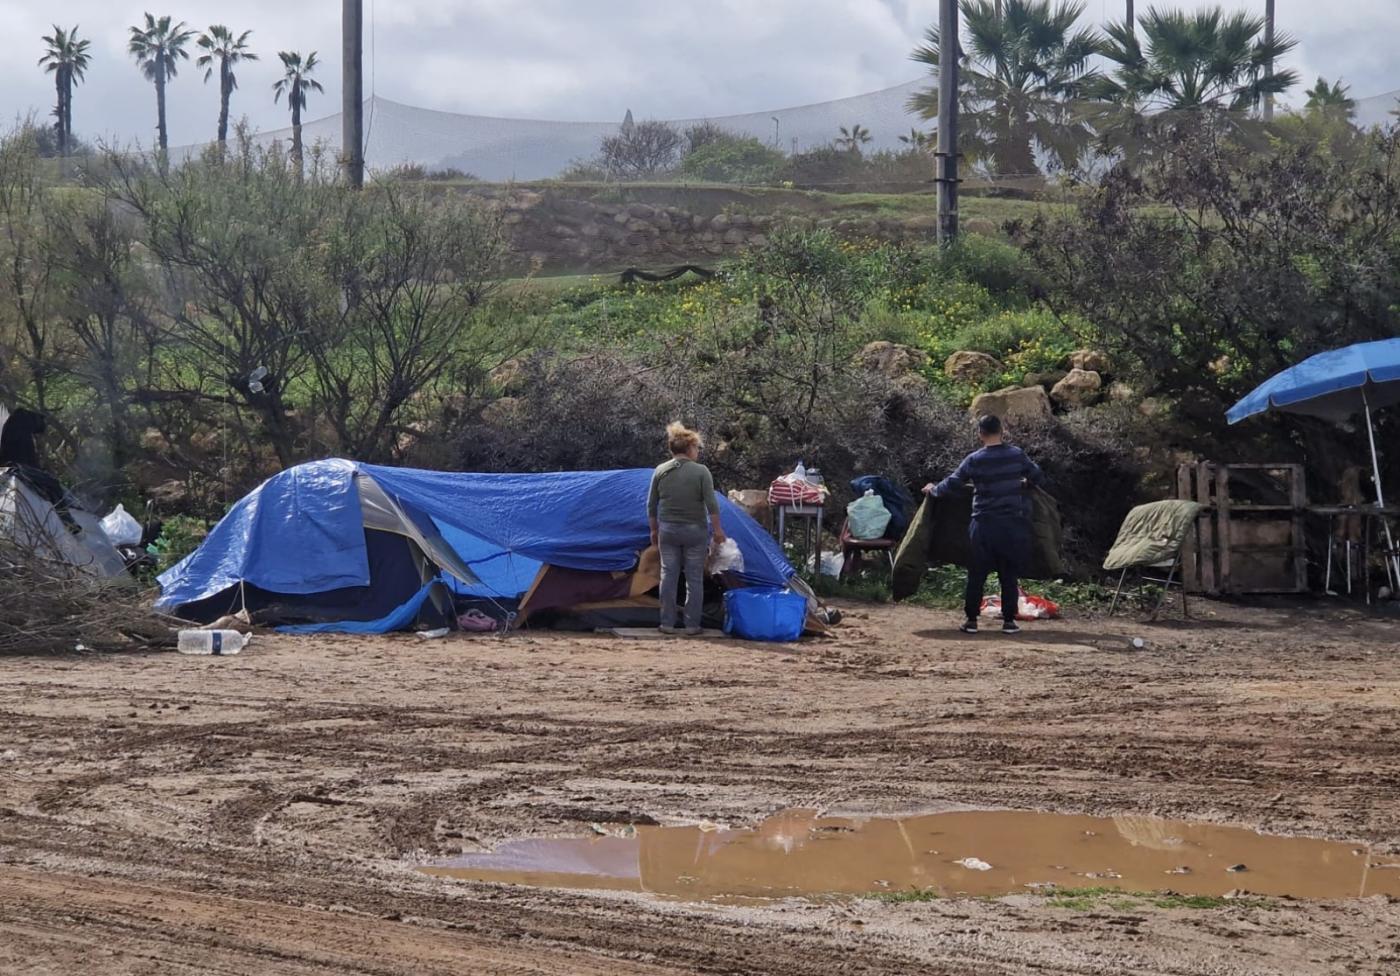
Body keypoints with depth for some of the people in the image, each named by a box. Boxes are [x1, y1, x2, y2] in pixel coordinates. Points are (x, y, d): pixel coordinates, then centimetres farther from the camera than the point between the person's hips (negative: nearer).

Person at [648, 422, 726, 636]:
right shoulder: (701, 471, -8)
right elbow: (711, 504, -11)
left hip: (668, 530, 3)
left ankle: (667, 623, 8)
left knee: (668, 576, 8)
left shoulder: (660, 471, 2)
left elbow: (651, 505, 6)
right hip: (694, 530, -3)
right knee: (694, 578, 4)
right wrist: (717, 529, -2)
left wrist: (654, 530, 17)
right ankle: (692, 625, 4)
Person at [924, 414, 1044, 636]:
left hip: (985, 524, -1)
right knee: (1010, 575, 9)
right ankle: (1009, 620, 9)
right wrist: (1022, 482, 28)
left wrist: (933, 490, 17)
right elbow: (1039, 479, 6)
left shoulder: (975, 460, -6)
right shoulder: (1017, 455, -1)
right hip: (1013, 524, 1)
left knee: (977, 574, 7)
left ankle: (971, 620, 9)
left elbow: (952, 484, -2)